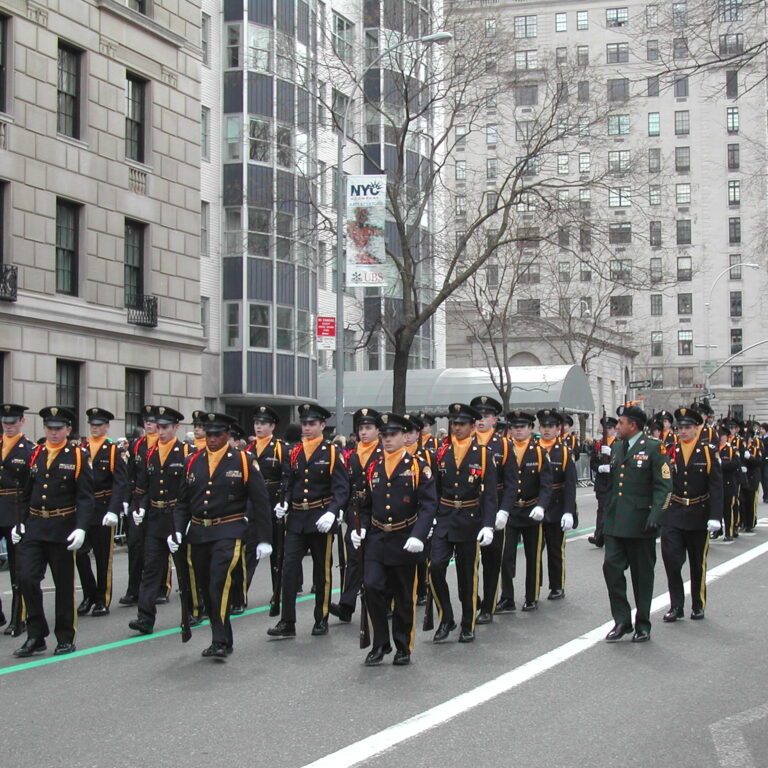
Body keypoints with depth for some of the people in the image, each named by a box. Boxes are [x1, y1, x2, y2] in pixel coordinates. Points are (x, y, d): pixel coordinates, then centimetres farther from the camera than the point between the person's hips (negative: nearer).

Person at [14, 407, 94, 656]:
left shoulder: (78, 456, -4)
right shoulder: (35, 454, 8)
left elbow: (85, 497, -9)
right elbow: (26, 493, 15)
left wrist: (81, 528, -19)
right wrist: (20, 523, 8)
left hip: (62, 530, -3)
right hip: (33, 528, 3)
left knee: (64, 585, 6)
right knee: (27, 578, -7)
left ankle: (65, 639, 18)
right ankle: (35, 636, 6)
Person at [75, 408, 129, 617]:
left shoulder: (113, 451, -3)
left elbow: (120, 483, -11)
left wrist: (113, 511, -22)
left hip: (103, 511, -3)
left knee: (103, 557, 4)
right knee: (79, 553, -1)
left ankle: (102, 600, 13)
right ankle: (89, 595, 14)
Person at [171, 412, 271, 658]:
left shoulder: (244, 461, -2)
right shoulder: (193, 462, 9)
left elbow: (260, 502, -1)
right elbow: (183, 501, 14)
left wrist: (264, 539, -4)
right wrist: (177, 530, 0)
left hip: (228, 533, -5)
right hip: (198, 534, 5)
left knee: (220, 582, -19)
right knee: (206, 588, 9)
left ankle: (220, 642, -15)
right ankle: (223, 640, 21)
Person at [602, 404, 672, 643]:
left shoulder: (654, 448, -6)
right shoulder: (616, 448, 14)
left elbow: (664, 486, -11)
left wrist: (655, 515, -22)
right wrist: (606, 515, 19)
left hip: (640, 523, -5)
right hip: (615, 523, 5)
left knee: (642, 575, 4)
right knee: (611, 567, -3)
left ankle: (643, 624, 16)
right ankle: (622, 621, 7)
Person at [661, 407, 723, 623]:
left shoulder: (708, 453, -2)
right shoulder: (669, 452, 2)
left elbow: (716, 487, -6)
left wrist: (715, 516, -14)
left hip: (698, 516, -1)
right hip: (672, 516, 1)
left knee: (698, 564, 10)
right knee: (671, 560, -6)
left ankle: (698, 606, 23)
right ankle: (676, 606, 3)